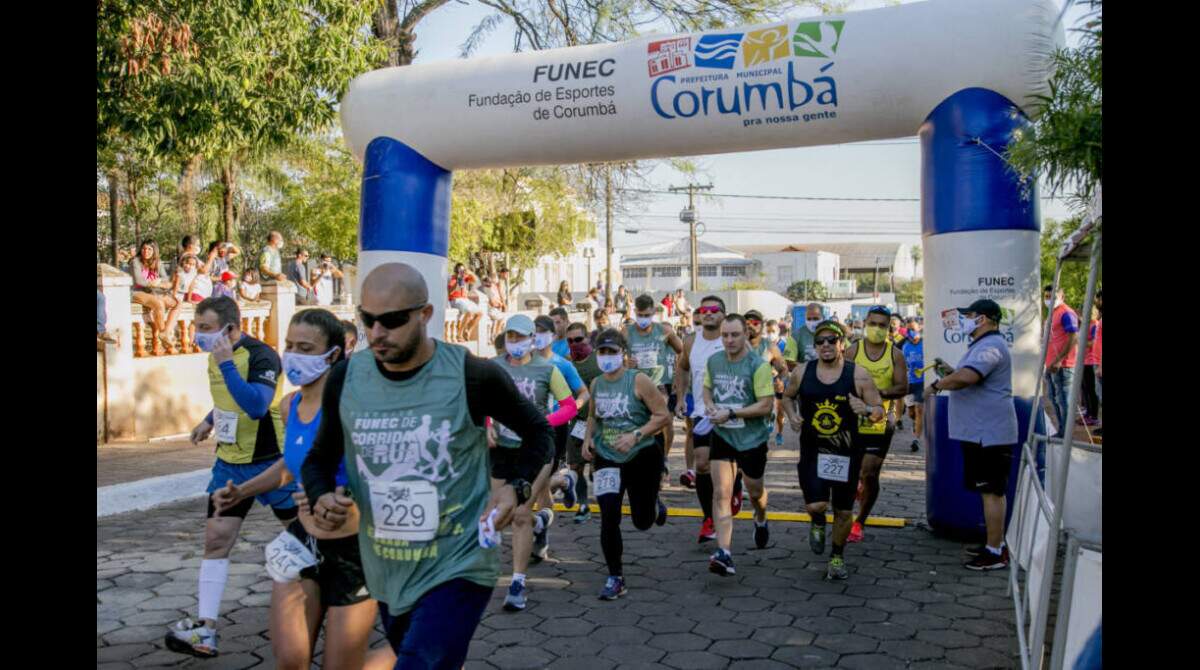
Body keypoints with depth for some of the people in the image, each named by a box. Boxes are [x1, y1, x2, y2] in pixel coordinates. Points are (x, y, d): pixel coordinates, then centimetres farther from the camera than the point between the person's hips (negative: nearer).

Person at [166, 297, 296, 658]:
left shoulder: (260, 356, -20)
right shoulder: (217, 355, 5)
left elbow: (257, 405, -34)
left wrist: (226, 364, -33)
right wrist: (210, 421, 15)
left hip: (270, 463, -7)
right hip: (230, 463, 7)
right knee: (216, 540, 0)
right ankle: (206, 630, 1)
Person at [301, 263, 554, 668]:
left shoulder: (473, 376, -14)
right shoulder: (345, 379, -4)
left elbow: (537, 432, 2)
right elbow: (320, 458, 10)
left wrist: (515, 486, -15)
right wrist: (320, 498, -11)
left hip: (458, 569, -5)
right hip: (385, 575, 5)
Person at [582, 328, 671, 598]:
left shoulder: (638, 381, -12)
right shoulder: (596, 384, 4)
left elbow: (662, 415, -12)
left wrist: (636, 435, -22)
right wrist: (588, 438, 4)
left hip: (642, 457, -3)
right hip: (607, 458, 3)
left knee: (642, 522, 8)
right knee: (609, 517, -10)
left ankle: (655, 504, 46)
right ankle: (615, 578, 3)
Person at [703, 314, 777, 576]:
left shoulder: (758, 365, -16)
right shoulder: (713, 361, 1)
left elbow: (766, 405, -19)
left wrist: (731, 413, -23)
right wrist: (709, 405, -4)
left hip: (752, 437, -3)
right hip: (721, 435, 3)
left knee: (755, 491, 18)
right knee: (721, 493, -10)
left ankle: (761, 521, 53)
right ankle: (724, 554, -14)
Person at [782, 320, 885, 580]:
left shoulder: (858, 375, -7)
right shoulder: (802, 372, -1)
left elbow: (879, 410, -1)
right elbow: (787, 396, 16)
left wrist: (867, 410, -24)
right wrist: (791, 415, -4)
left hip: (846, 451, 0)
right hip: (812, 449, 0)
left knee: (844, 512, 9)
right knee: (816, 505, -16)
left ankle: (837, 556, 35)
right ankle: (818, 523, 23)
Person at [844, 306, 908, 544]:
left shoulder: (895, 354, 0)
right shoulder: (853, 350, 0)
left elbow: (903, 388, -7)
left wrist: (880, 393, -24)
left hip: (880, 424, 0)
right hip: (852, 422, 1)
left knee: (870, 475, -2)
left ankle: (859, 522, 14)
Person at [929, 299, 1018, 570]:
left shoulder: (990, 346, -19)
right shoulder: (983, 345, 18)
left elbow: (966, 377, -34)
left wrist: (939, 383, -18)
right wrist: (950, 373, 13)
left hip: (989, 434, -11)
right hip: (982, 432, 11)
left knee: (992, 491, -6)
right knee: (990, 490, 17)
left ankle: (995, 553, 0)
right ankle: (995, 544, 26)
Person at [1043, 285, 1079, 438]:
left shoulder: (1066, 313, -11)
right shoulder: (1052, 314, 18)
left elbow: (1073, 338, -19)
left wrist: (1059, 360, -23)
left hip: (1062, 365, -10)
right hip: (1051, 365, 10)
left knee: (1063, 400, -8)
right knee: (1054, 399, 15)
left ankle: (1066, 434, -4)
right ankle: (1061, 431, 23)